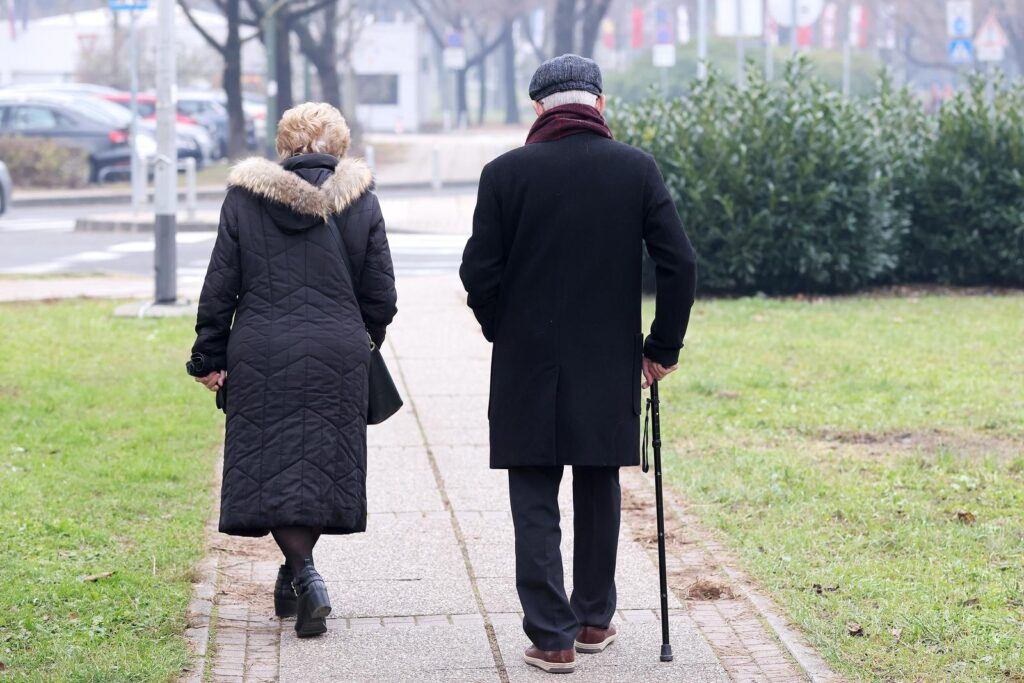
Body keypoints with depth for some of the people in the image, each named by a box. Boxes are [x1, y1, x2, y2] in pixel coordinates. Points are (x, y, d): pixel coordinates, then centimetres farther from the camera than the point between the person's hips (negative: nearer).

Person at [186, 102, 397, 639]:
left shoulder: (244, 197, 1)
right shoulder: (360, 201, 2)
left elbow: (219, 288, 1)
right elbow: (381, 296, 6)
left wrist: (209, 358, 8)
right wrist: (363, 337, 26)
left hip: (260, 354, -1)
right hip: (337, 354, 1)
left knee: (273, 467, 2)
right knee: (324, 463, 11)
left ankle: (304, 574, -14)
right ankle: (297, 574, 20)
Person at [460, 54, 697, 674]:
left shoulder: (506, 173, -6)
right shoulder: (638, 169, -3)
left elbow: (479, 273, -6)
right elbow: (680, 264, -5)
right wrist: (663, 348, 5)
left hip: (528, 367, -2)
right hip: (610, 367, 2)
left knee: (535, 504, 4)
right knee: (599, 494, 17)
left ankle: (552, 637, 2)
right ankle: (594, 620, 27)